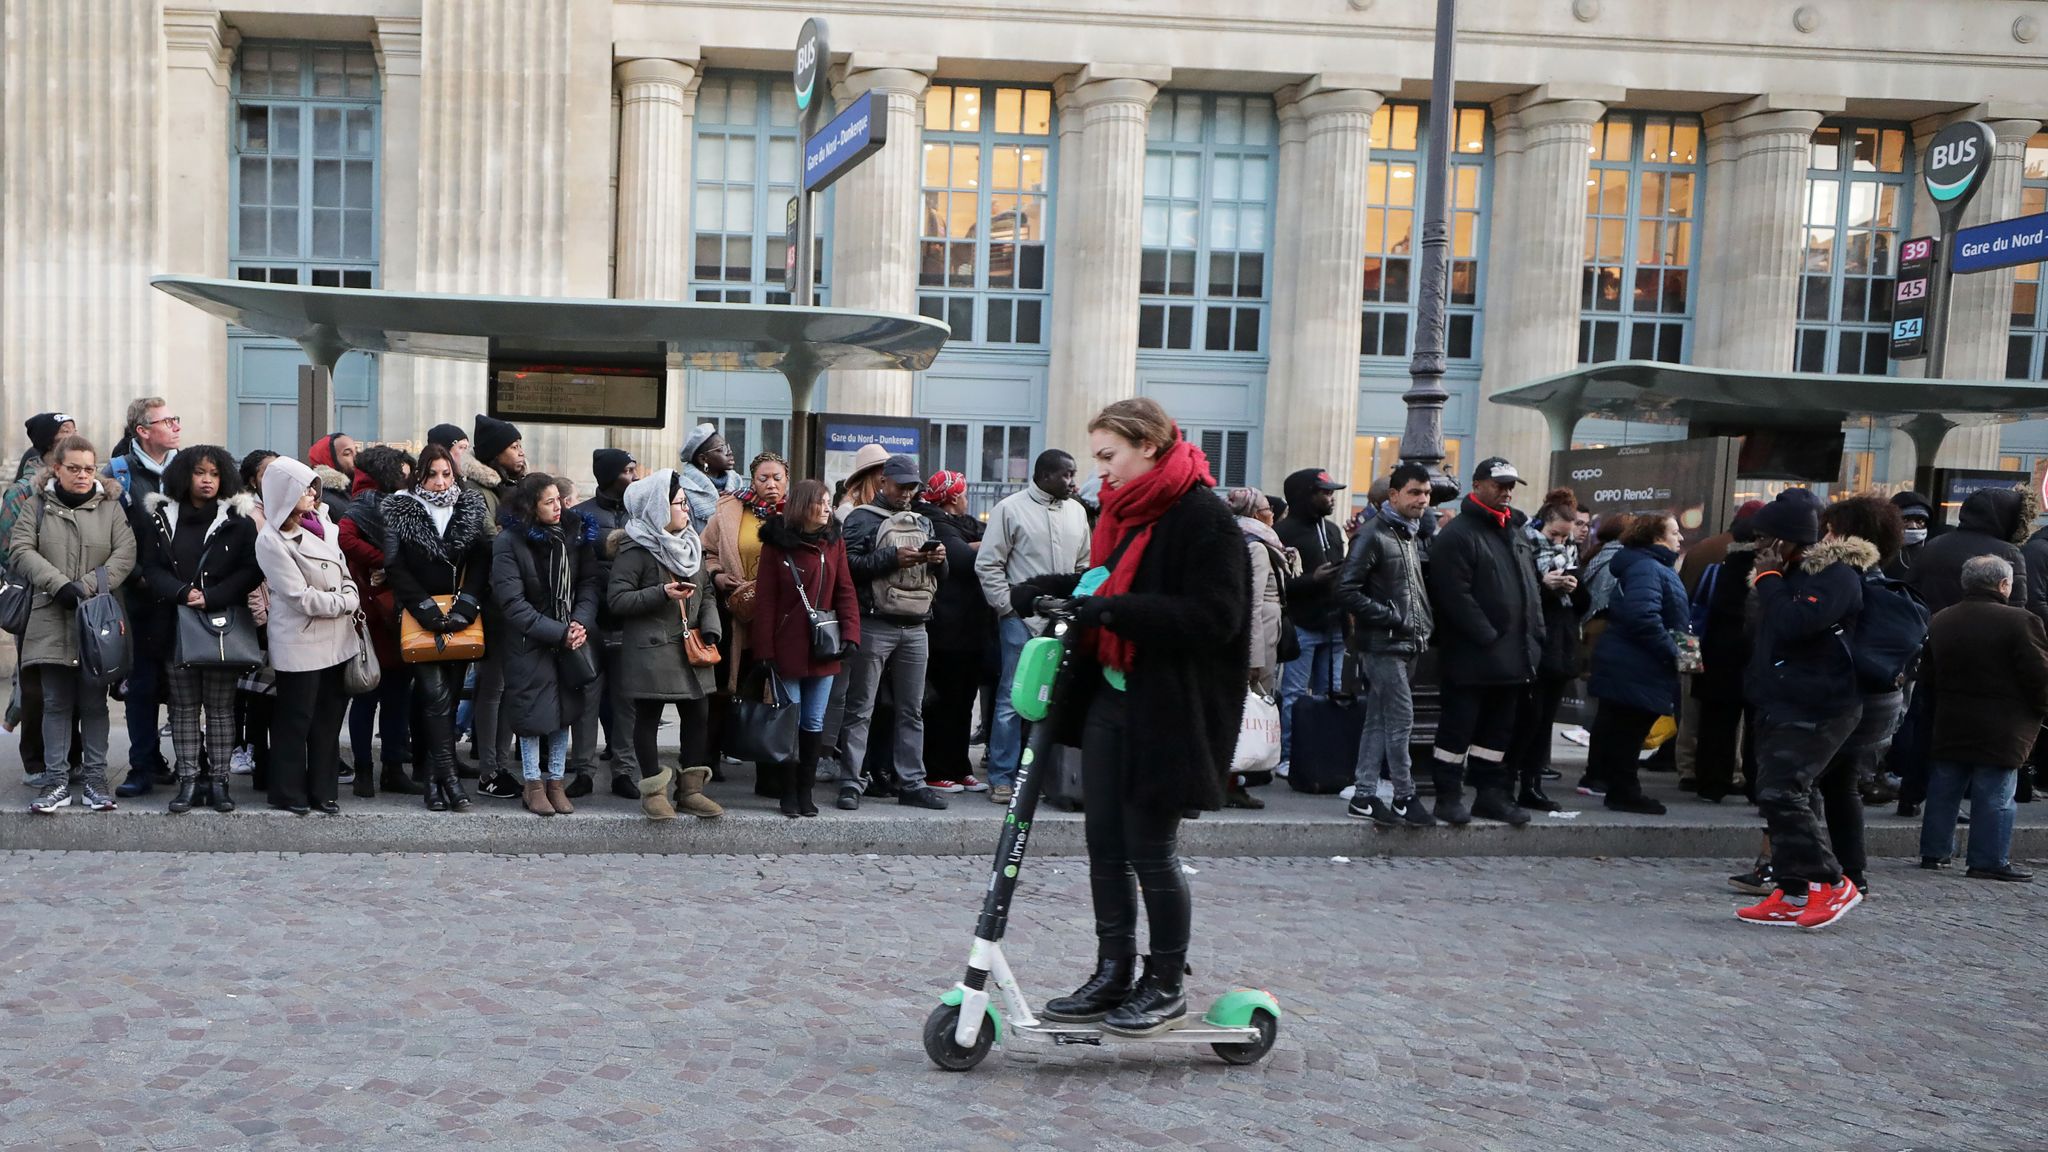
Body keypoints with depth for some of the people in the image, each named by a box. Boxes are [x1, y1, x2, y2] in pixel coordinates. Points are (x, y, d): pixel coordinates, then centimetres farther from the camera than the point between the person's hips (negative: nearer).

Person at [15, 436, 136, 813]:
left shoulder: (110, 506, 6)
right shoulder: (39, 505, 8)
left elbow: (125, 554, -5)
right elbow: (20, 549, -1)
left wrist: (88, 587, -15)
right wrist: (59, 584, -15)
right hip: (51, 621, 1)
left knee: (94, 702, 4)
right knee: (56, 703, 4)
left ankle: (94, 778, 11)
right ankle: (57, 780, 9)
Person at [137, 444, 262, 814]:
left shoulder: (239, 519, 1)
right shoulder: (160, 516, 7)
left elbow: (251, 571, -5)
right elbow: (151, 568, 2)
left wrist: (210, 597, -16)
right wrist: (182, 593, -15)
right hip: (176, 626, 2)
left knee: (220, 707, 2)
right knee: (184, 707, 7)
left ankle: (218, 781, 8)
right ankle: (188, 781, 12)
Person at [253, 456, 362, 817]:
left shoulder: (322, 525, 7)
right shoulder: (271, 540, -12)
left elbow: (344, 572, 13)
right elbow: (301, 597, -17)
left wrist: (351, 601, -4)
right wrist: (343, 603, -8)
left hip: (337, 639, 6)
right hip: (301, 644, -6)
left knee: (329, 719, 12)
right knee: (296, 721, 6)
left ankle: (324, 791, 22)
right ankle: (289, 794, 19)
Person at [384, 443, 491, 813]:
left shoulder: (471, 508, 8)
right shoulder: (401, 510, 2)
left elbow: (482, 561, 1)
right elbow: (394, 566, -3)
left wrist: (465, 604, -12)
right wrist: (426, 608, -13)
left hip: (460, 620, 3)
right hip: (419, 619, -3)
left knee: (448, 695, 3)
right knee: (436, 693, -13)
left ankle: (432, 777, 10)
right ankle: (448, 778, -13)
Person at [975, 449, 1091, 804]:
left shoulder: (1076, 511, 14)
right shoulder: (1010, 508, -1)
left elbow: (1084, 565, 20)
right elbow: (988, 565, -3)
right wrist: (1009, 606, -8)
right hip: (1022, 619, -5)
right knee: (1012, 700, -2)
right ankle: (1002, 777, 5)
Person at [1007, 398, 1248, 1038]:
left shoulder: (1203, 517, -15)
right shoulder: (1127, 512, 13)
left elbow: (1215, 617, -22)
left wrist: (1116, 608, -27)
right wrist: (1058, 587, 2)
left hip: (1165, 713, -8)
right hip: (1108, 699, 8)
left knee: (1150, 851, 1)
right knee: (1105, 844, 11)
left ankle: (1166, 986, 18)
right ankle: (1114, 974, 23)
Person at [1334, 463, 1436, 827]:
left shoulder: (1414, 535, 16)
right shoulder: (1374, 534, -11)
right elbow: (1347, 591, -16)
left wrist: (1425, 623, 10)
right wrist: (1391, 617, -16)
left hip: (1408, 645, 8)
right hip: (1383, 644, -8)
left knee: (1379, 720, 10)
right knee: (1401, 720, -5)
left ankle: (1363, 797, 14)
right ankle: (1404, 798, 6)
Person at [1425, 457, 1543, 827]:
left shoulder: (1517, 531, 16)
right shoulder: (1457, 534, -11)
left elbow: (1531, 586, 20)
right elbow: (1455, 596, -18)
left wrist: (1534, 636, 9)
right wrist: (1488, 637, -19)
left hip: (1514, 655, 8)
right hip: (1471, 656, -8)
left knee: (1498, 729, 15)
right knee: (1458, 727, 0)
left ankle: (1491, 793, 25)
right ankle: (1449, 796, 9)